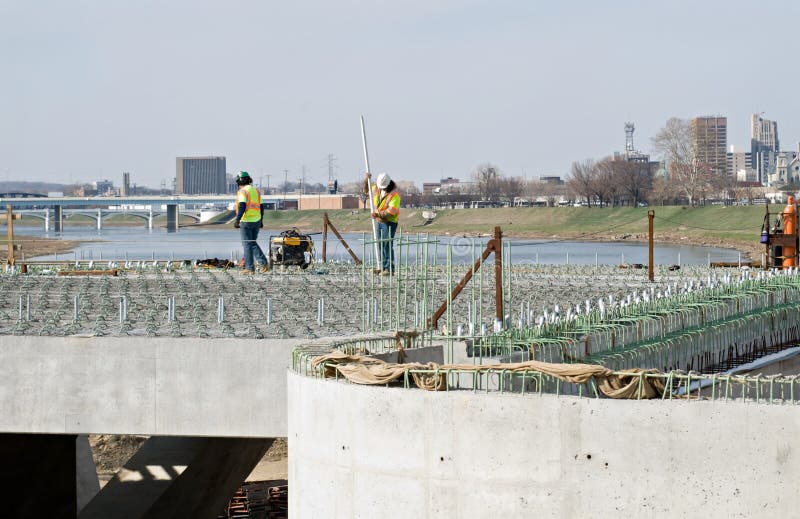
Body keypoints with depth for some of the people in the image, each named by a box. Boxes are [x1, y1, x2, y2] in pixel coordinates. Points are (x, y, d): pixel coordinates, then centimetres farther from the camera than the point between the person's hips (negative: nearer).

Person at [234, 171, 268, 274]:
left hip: (246, 221, -7)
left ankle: (249, 268, 1)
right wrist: (261, 221, 24)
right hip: (257, 220, 7)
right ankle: (263, 263, 1)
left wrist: (237, 220, -27)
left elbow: (242, 206, -23)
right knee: (253, 243, 17)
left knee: (247, 244, 0)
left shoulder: (243, 191, -11)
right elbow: (261, 207, 15)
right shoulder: (256, 191, 12)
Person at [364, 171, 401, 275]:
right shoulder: (377, 188, 5)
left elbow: (392, 211, -26)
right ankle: (383, 267, 13)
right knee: (380, 245, 8)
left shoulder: (394, 194, -18)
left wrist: (379, 214, -35)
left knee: (387, 245, -13)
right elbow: (367, 190, 25)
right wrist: (366, 181, 5)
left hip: (390, 222, -8)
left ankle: (390, 269, -13)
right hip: (380, 221, 8)